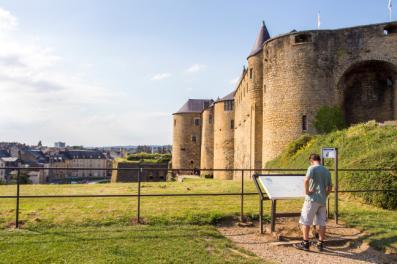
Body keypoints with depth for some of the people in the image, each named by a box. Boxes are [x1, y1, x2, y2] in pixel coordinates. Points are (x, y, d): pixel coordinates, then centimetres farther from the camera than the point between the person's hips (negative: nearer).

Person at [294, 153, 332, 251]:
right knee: (322, 223, 10)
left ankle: (305, 243, 4)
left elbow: (306, 180, -24)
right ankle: (321, 244, 16)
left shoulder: (312, 168, -8)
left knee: (305, 221, 2)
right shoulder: (327, 171, 13)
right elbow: (330, 187, 17)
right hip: (323, 200, 7)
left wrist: (306, 191, -13)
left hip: (312, 199, -6)